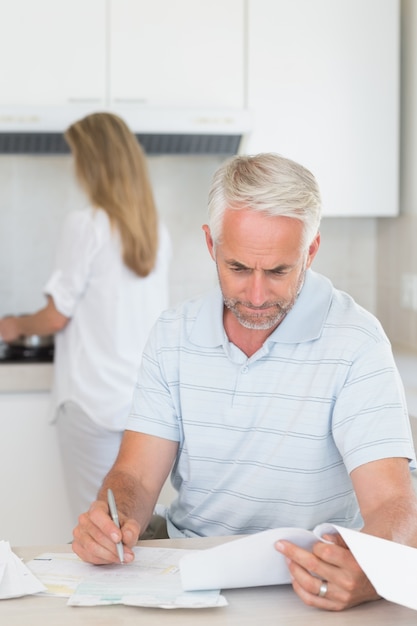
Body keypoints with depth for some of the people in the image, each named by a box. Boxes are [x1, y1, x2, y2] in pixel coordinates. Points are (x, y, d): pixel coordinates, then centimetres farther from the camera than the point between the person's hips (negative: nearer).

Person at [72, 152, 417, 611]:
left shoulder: (356, 344, -12)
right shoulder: (173, 334, 3)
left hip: (312, 589, -2)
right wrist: (112, 521, -23)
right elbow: (137, 474, 1)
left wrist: (368, 575, -42)